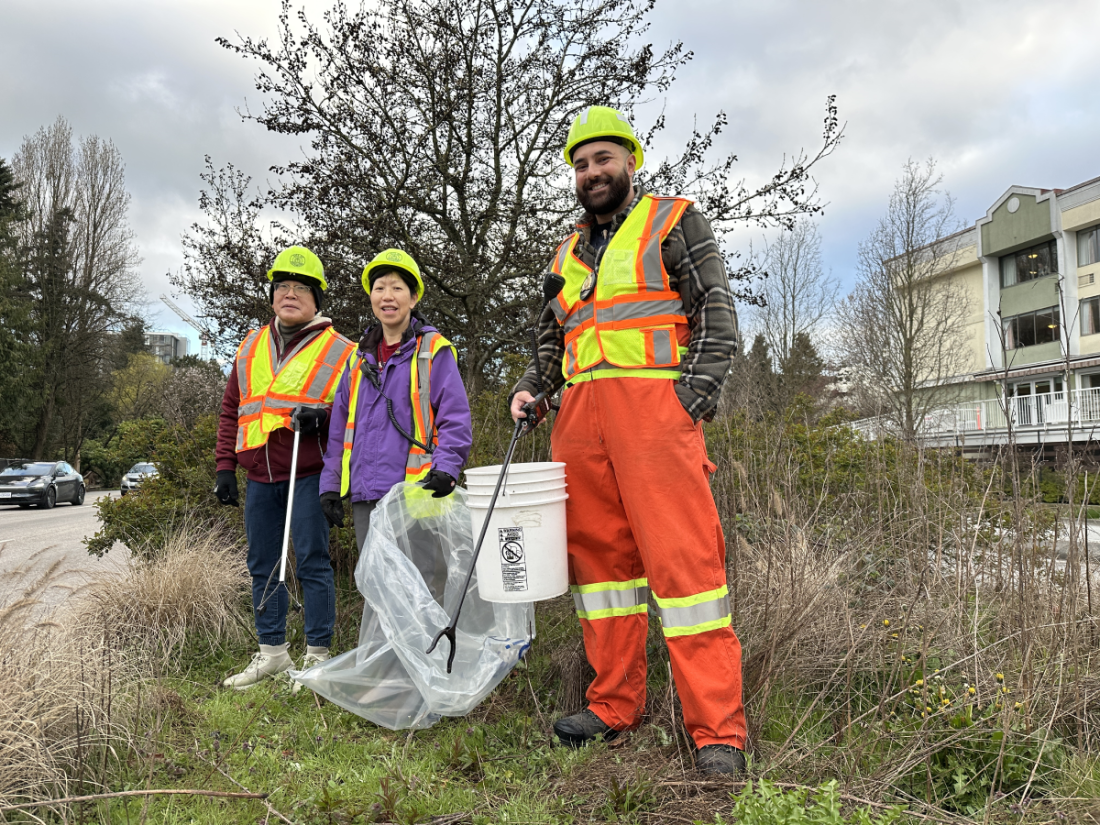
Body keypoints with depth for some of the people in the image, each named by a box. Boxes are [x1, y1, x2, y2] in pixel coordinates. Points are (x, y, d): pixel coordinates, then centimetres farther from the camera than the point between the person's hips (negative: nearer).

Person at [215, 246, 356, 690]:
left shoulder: (338, 350, 0)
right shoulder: (251, 347, 15)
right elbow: (231, 410, 18)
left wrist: (321, 417, -20)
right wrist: (225, 466, 11)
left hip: (308, 476, -5)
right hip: (260, 478, 6)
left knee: (313, 562, -2)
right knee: (262, 565, 12)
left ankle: (317, 655, 11)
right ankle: (272, 652, 26)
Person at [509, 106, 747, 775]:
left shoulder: (674, 222, 10)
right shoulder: (568, 253, 26)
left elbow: (717, 312, 1)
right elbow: (553, 338, 30)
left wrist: (696, 393, -13)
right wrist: (531, 386, 11)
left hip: (653, 403, -6)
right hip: (580, 415, 6)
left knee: (682, 556, -11)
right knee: (599, 552, 6)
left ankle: (718, 729, -4)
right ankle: (617, 705, 18)